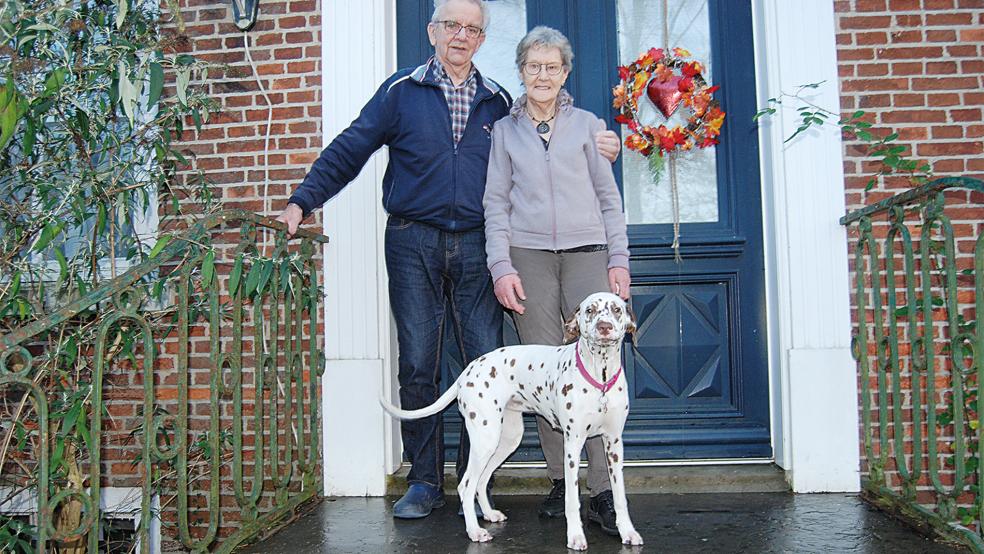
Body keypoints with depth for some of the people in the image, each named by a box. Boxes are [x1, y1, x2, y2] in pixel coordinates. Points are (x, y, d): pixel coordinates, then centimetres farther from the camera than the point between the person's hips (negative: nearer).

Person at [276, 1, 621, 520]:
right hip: (413, 243, -1)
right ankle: (424, 481, 14)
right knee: (417, 365, 1)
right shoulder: (401, 91, 8)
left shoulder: (497, 100, 14)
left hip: (475, 244, 2)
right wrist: (302, 201, 0)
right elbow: (349, 150, 6)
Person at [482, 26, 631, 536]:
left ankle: (602, 492, -4)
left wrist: (619, 260, 4)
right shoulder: (505, 130, 13)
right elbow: (496, 203, 9)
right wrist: (501, 267, -2)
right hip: (529, 256, 1)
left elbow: (608, 196, 13)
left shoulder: (587, 125, 13)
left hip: (587, 253, 0)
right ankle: (559, 482, 10)